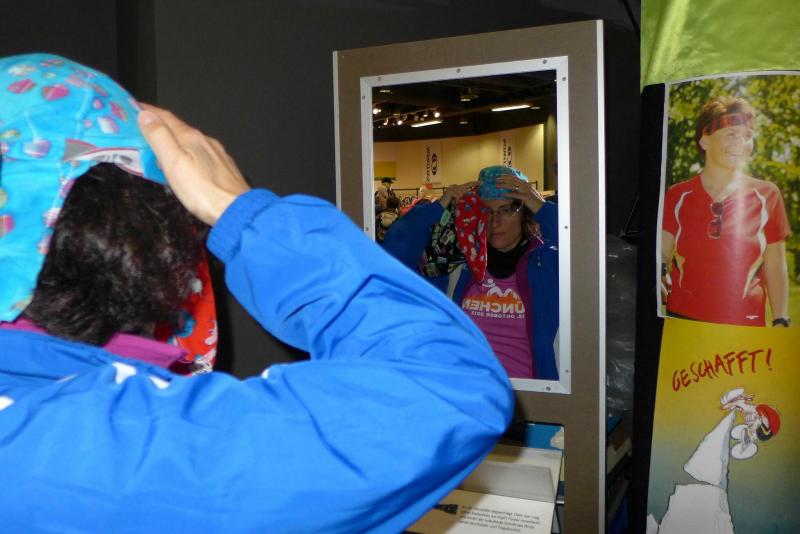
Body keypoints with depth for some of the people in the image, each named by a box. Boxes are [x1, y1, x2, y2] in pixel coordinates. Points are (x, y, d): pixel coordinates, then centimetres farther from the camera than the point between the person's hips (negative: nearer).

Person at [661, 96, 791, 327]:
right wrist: (658, 273, -20)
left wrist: (780, 322, -2)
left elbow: (775, 267, 4)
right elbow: (661, 255, 1)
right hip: (682, 320, 0)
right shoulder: (677, 196, 2)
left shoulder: (766, 196, 2)